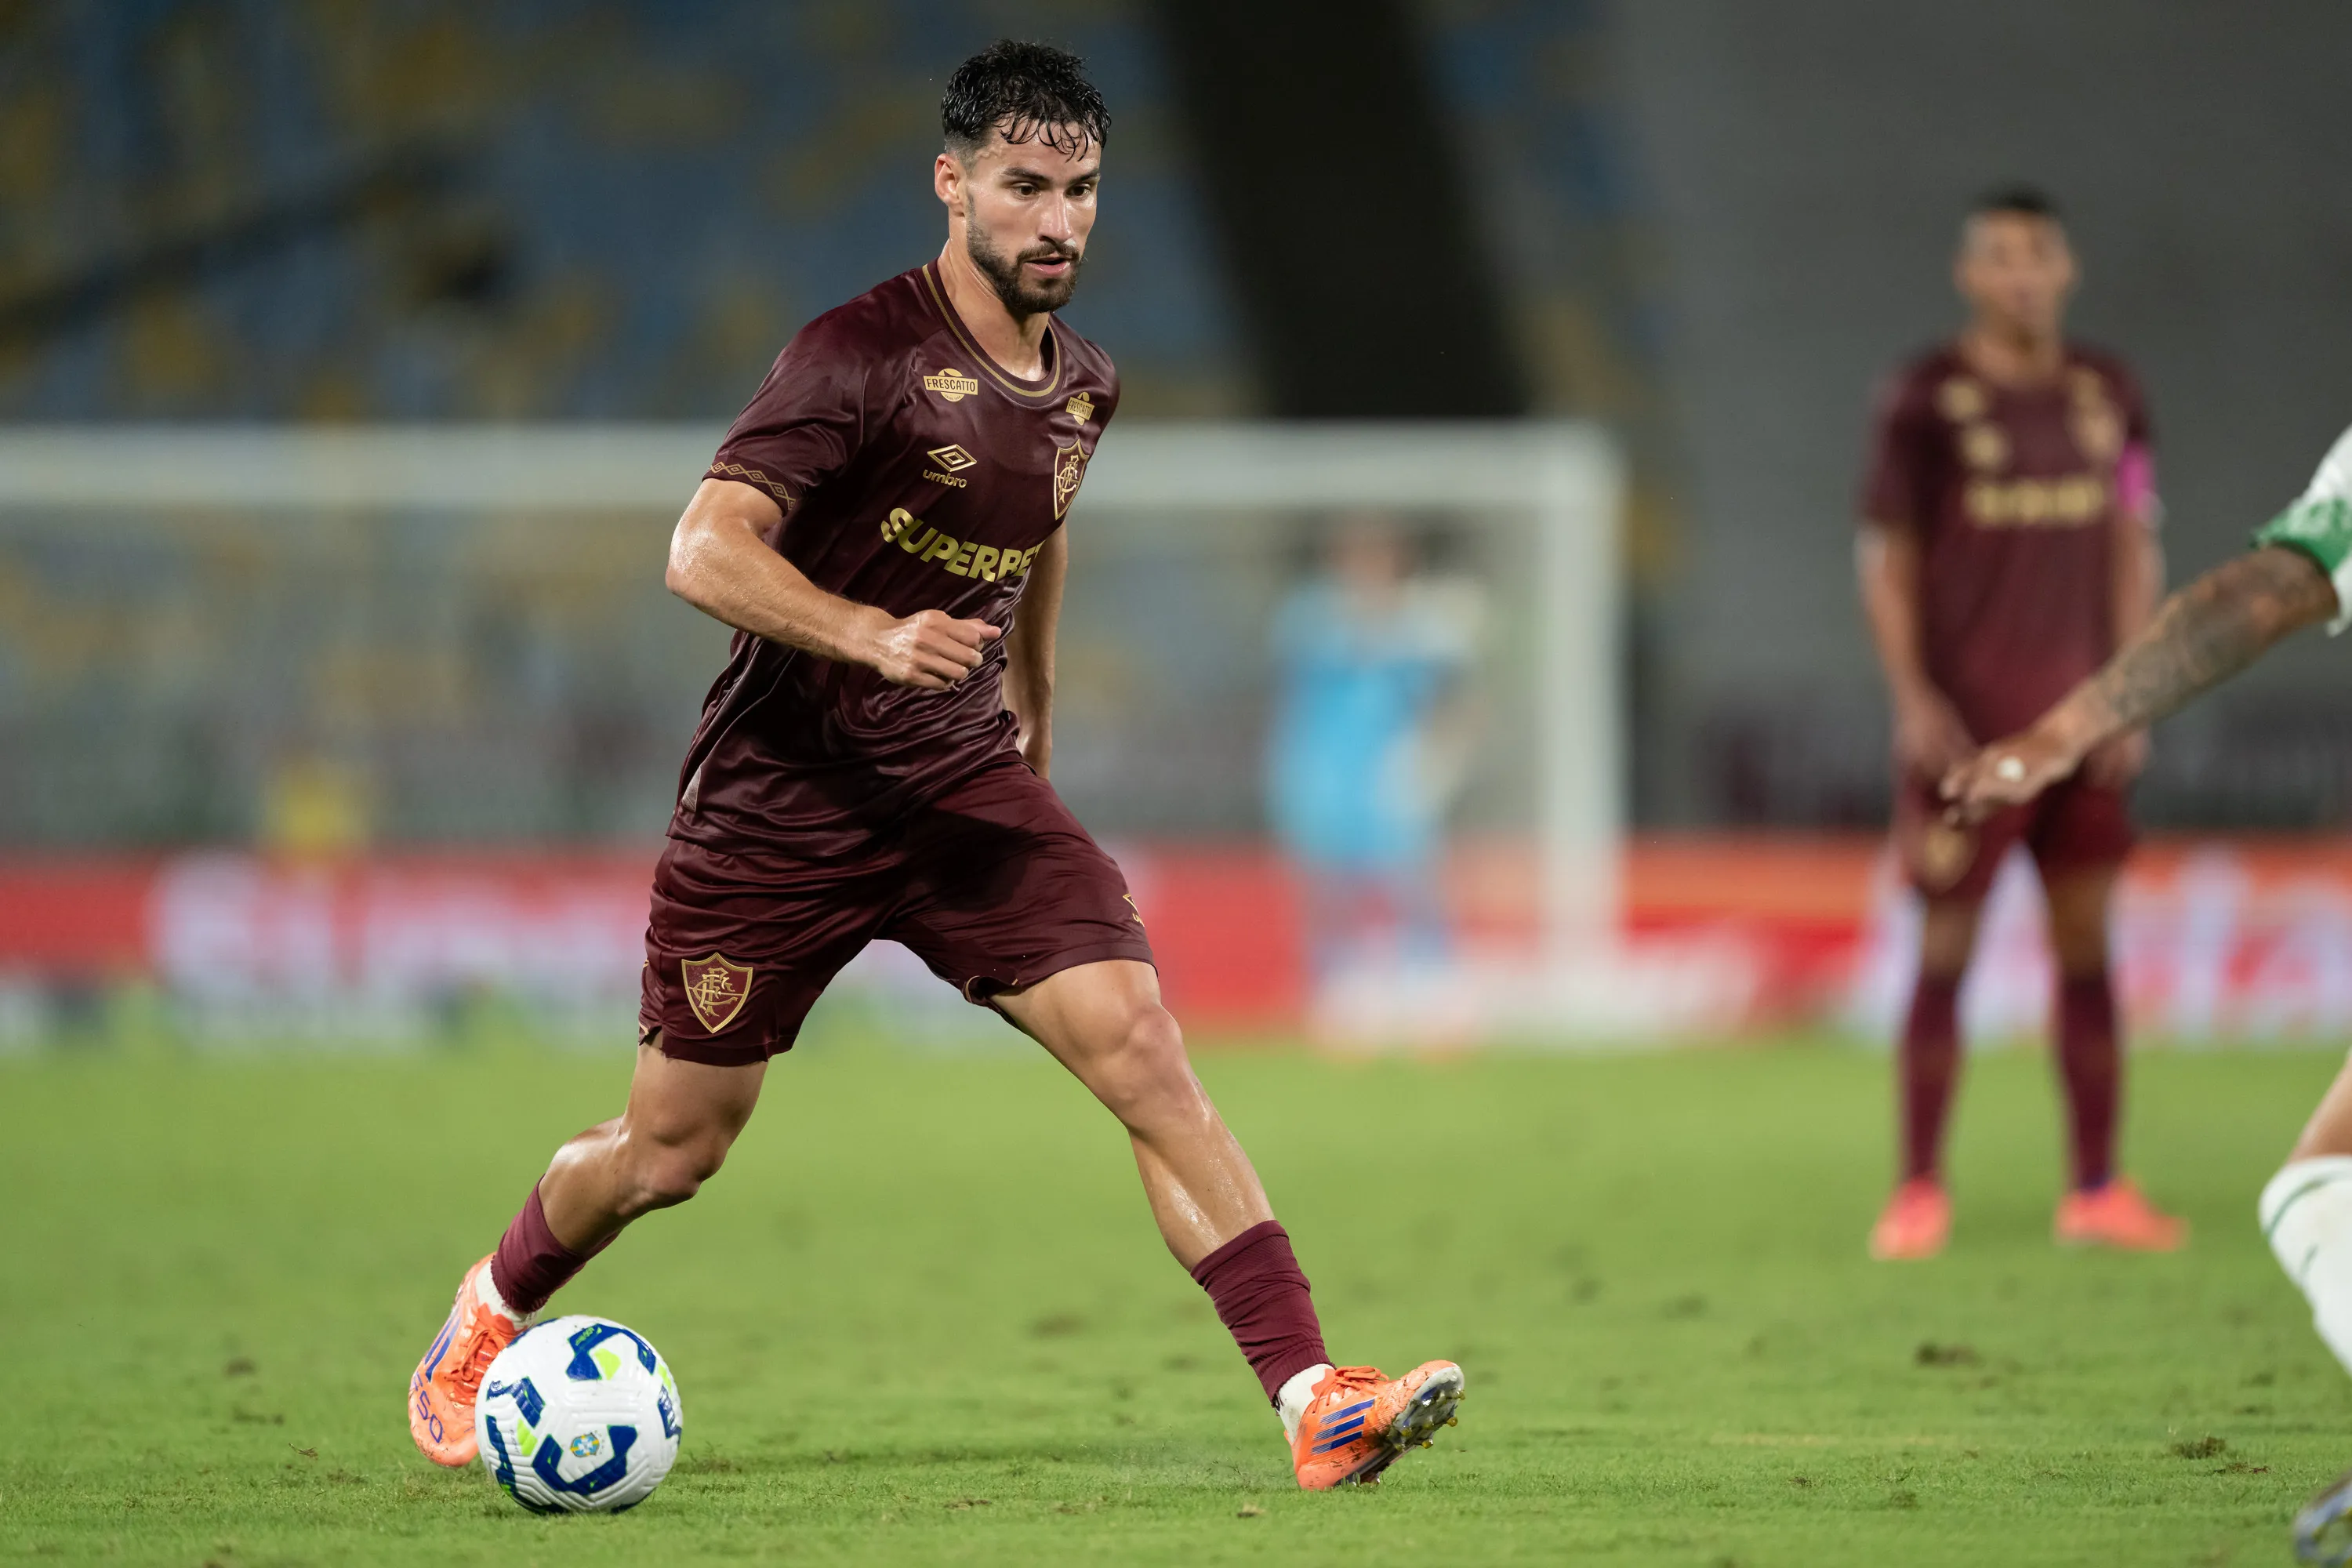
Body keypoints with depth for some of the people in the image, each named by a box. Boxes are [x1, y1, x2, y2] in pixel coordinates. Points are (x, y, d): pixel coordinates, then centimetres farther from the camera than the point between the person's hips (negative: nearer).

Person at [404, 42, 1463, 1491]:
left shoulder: (1084, 387, 6)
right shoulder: (861, 355, -17)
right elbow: (705, 551, -25)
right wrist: (877, 639, -38)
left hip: (966, 779, 5)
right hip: (779, 805, -4)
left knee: (1144, 1051, -16)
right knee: (670, 1153, 7)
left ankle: (1316, 1402, -21)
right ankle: (495, 1307, 39)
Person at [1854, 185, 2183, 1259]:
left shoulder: (2107, 396, 10)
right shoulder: (1924, 401, -2)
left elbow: (2133, 547, 14)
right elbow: (1885, 558, -1)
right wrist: (1912, 701, -9)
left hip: (2078, 718, 4)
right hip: (1965, 718, -4)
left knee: (2087, 941, 3)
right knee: (1945, 949, -4)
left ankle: (2097, 1190, 7)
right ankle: (1918, 1192, 2)